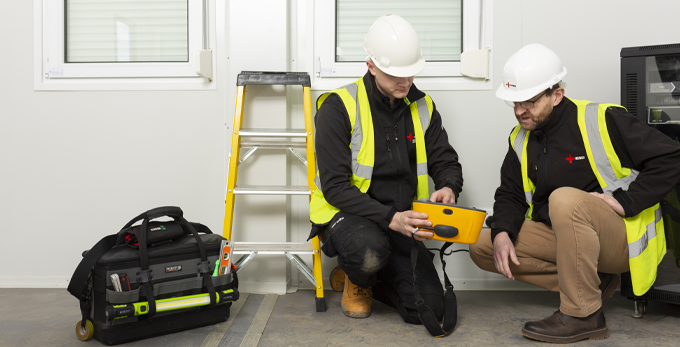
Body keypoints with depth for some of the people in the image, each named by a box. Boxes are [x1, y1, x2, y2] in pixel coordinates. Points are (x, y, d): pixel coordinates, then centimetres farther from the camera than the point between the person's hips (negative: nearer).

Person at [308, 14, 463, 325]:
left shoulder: (422, 107, 5)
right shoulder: (339, 107, -13)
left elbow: (446, 162, 11)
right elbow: (335, 186, -18)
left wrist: (448, 188, -15)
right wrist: (390, 217, -28)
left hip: (400, 221, 5)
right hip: (346, 215, -4)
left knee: (431, 310, -9)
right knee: (371, 252, -40)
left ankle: (365, 275, 21)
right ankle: (355, 280, 1)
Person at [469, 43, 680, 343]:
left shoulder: (603, 120, -14)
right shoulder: (521, 139, 5)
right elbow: (510, 195, 10)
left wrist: (625, 201, -23)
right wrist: (502, 233, -10)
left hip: (621, 235, -7)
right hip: (560, 237, 7)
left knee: (565, 199, -37)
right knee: (482, 248, -4)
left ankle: (583, 315, -23)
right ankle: (594, 282, -1)